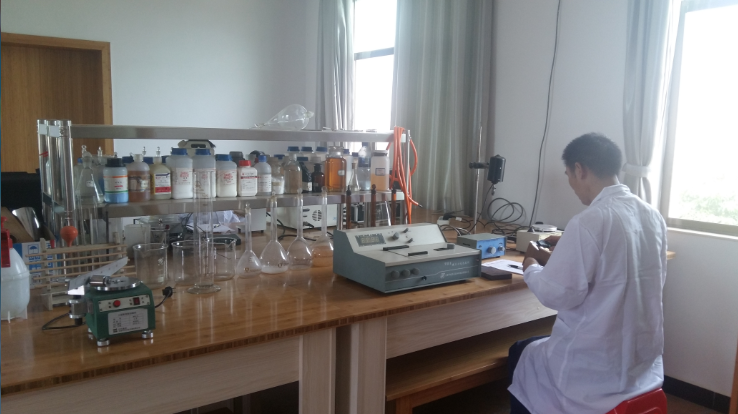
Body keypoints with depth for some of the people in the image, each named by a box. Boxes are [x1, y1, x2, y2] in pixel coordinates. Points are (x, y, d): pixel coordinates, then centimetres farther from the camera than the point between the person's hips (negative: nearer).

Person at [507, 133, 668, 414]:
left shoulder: (590, 222, -23)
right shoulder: (653, 217, 1)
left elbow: (558, 295, -21)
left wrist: (532, 269, -2)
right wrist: (566, 255, 15)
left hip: (598, 368, -7)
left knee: (520, 354, 20)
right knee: (536, 347, 30)